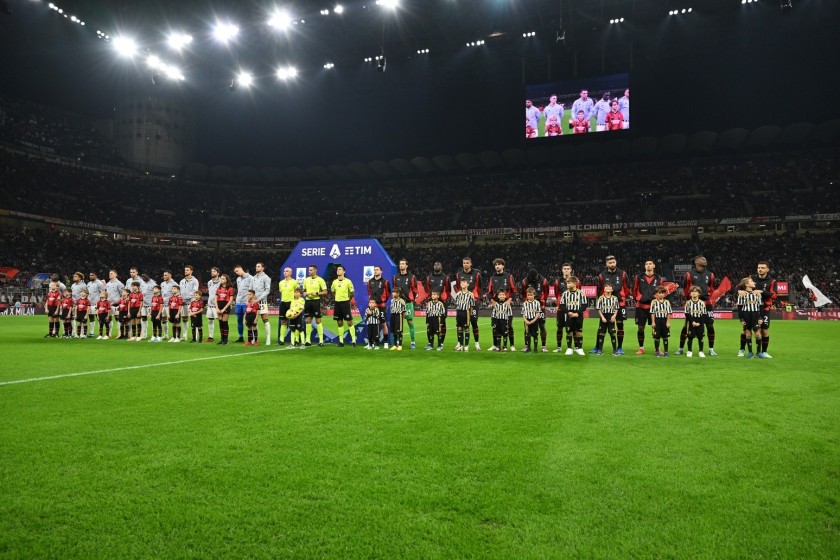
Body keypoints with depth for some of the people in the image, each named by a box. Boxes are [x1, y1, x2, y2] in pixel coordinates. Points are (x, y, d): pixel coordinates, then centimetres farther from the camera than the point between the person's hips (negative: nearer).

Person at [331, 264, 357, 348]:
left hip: (345, 303, -5)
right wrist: (337, 299, 12)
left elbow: (352, 292, 0)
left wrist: (347, 299, 6)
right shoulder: (334, 282, 7)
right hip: (337, 303, 5)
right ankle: (341, 341, 14)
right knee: (339, 323, 8)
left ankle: (353, 340, 0)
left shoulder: (348, 281, -6)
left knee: (349, 322, -5)